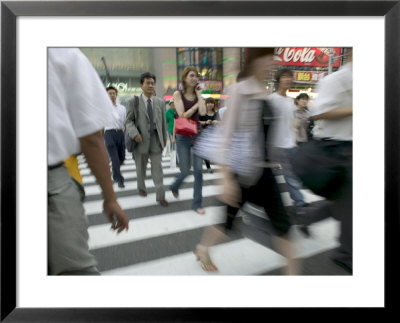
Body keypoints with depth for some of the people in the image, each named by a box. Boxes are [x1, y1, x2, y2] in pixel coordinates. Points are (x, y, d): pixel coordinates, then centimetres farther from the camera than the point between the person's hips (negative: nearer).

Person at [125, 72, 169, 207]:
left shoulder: (160, 102, 9)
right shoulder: (133, 102, 0)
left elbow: (163, 121, 12)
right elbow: (129, 121, -2)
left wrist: (164, 138, 11)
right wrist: (134, 134, -19)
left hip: (156, 139, 1)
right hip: (141, 140, -1)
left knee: (157, 168, -2)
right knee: (141, 167, 15)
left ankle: (160, 196, 2)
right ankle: (141, 188, 39)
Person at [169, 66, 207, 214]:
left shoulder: (198, 95, 7)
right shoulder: (178, 94, -2)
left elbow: (202, 112, -11)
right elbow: (183, 115, -12)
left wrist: (199, 95, -6)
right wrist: (196, 104, -7)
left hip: (198, 135, 3)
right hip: (183, 136, -3)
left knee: (198, 170, -2)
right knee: (185, 170, 3)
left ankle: (197, 203, 9)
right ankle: (175, 186, 38)